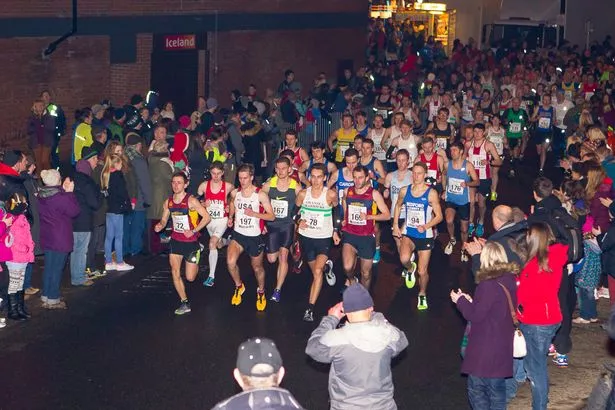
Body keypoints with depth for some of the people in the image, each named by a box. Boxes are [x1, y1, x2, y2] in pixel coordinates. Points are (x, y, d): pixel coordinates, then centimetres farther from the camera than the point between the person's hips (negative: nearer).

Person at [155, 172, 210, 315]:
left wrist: (193, 231, -19)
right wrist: (160, 226, -12)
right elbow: (164, 220, 11)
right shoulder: (168, 202, 1)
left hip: (191, 241, -4)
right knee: (175, 271, -6)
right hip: (176, 241, 4)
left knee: (190, 278, 1)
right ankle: (184, 303, 6)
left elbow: (207, 217, -13)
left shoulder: (191, 201, -16)